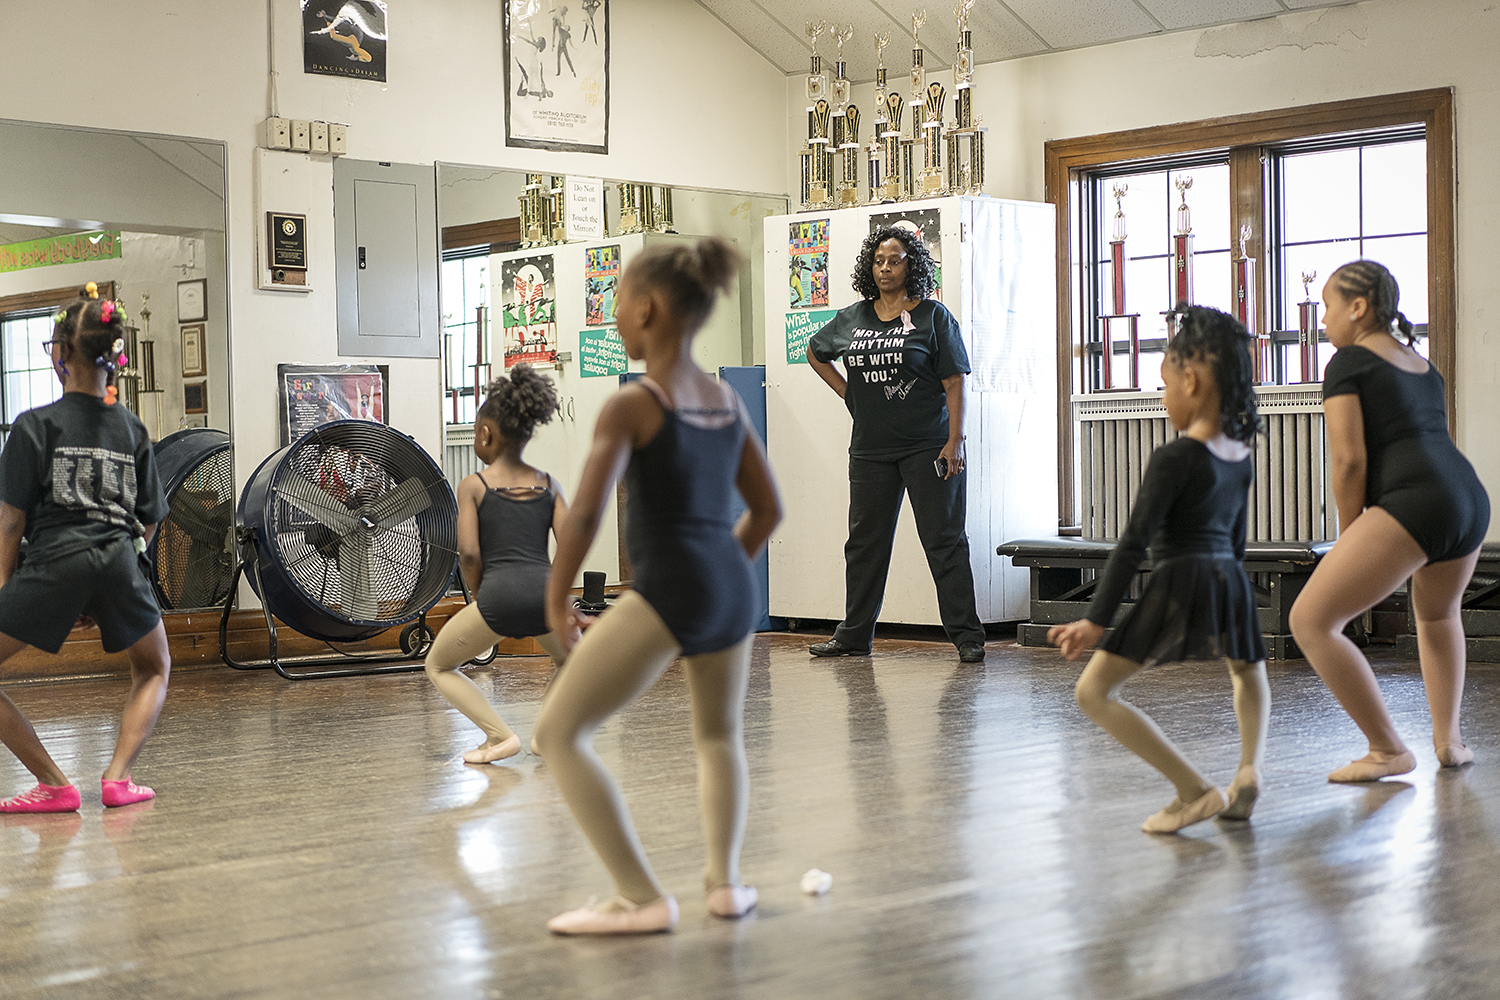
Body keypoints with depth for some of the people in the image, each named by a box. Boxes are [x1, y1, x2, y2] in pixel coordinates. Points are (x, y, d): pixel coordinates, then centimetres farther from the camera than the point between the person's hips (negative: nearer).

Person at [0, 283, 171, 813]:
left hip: (55, 559, -4)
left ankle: (54, 784, 0)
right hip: (120, 561, 4)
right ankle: (118, 776, 8)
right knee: (154, 669, 27)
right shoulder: (131, 428, 12)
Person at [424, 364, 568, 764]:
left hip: (499, 595, -3)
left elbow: (469, 554, -3)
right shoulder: (548, 484, 16)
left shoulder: (473, 486, 7)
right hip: (545, 591, 3)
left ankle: (500, 735, 4)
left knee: (438, 667, 21)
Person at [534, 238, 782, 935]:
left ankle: (642, 899, -2)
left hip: (668, 590, -7)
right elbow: (768, 510, 18)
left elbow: (585, 514, -17)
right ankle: (725, 881, 21)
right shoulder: (729, 402, 12)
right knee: (719, 736, 31)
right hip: (733, 586, 8)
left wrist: (556, 599, -5)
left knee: (558, 732, 2)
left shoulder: (630, 406, -8)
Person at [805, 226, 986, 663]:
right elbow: (815, 352, 28)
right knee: (864, 541, 11)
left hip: (928, 447, -5)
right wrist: (846, 392, 14)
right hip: (870, 449, 5)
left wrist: (955, 441, -14)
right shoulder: (852, 319, 9)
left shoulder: (932, 316, -3)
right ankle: (853, 635, 21)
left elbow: (954, 382, -7)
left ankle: (967, 635, 1)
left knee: (944, 541, -3)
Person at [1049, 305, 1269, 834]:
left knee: (1094, 690, -6)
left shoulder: (1174, 457, -11)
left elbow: (1133, 542, -14)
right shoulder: (1242, 457, 12)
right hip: (1230, 578, 8)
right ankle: (1249, 768, 17)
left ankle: (1195, 790, -11)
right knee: (1249, 674, 38)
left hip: (1179, 581, -8)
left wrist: (1096, 620, -14)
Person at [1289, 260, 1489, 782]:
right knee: (1437, 613, 37)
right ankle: (1449, 738, 28)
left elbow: (1349, 460, -5)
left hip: (1413, 504, -9)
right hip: (1471, 502, 9)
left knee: (1310, 621, -4)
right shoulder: (1424, 367, 27)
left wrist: (1349, 543, 6)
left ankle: (1388, 750, -2)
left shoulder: (1347, 362, 3)